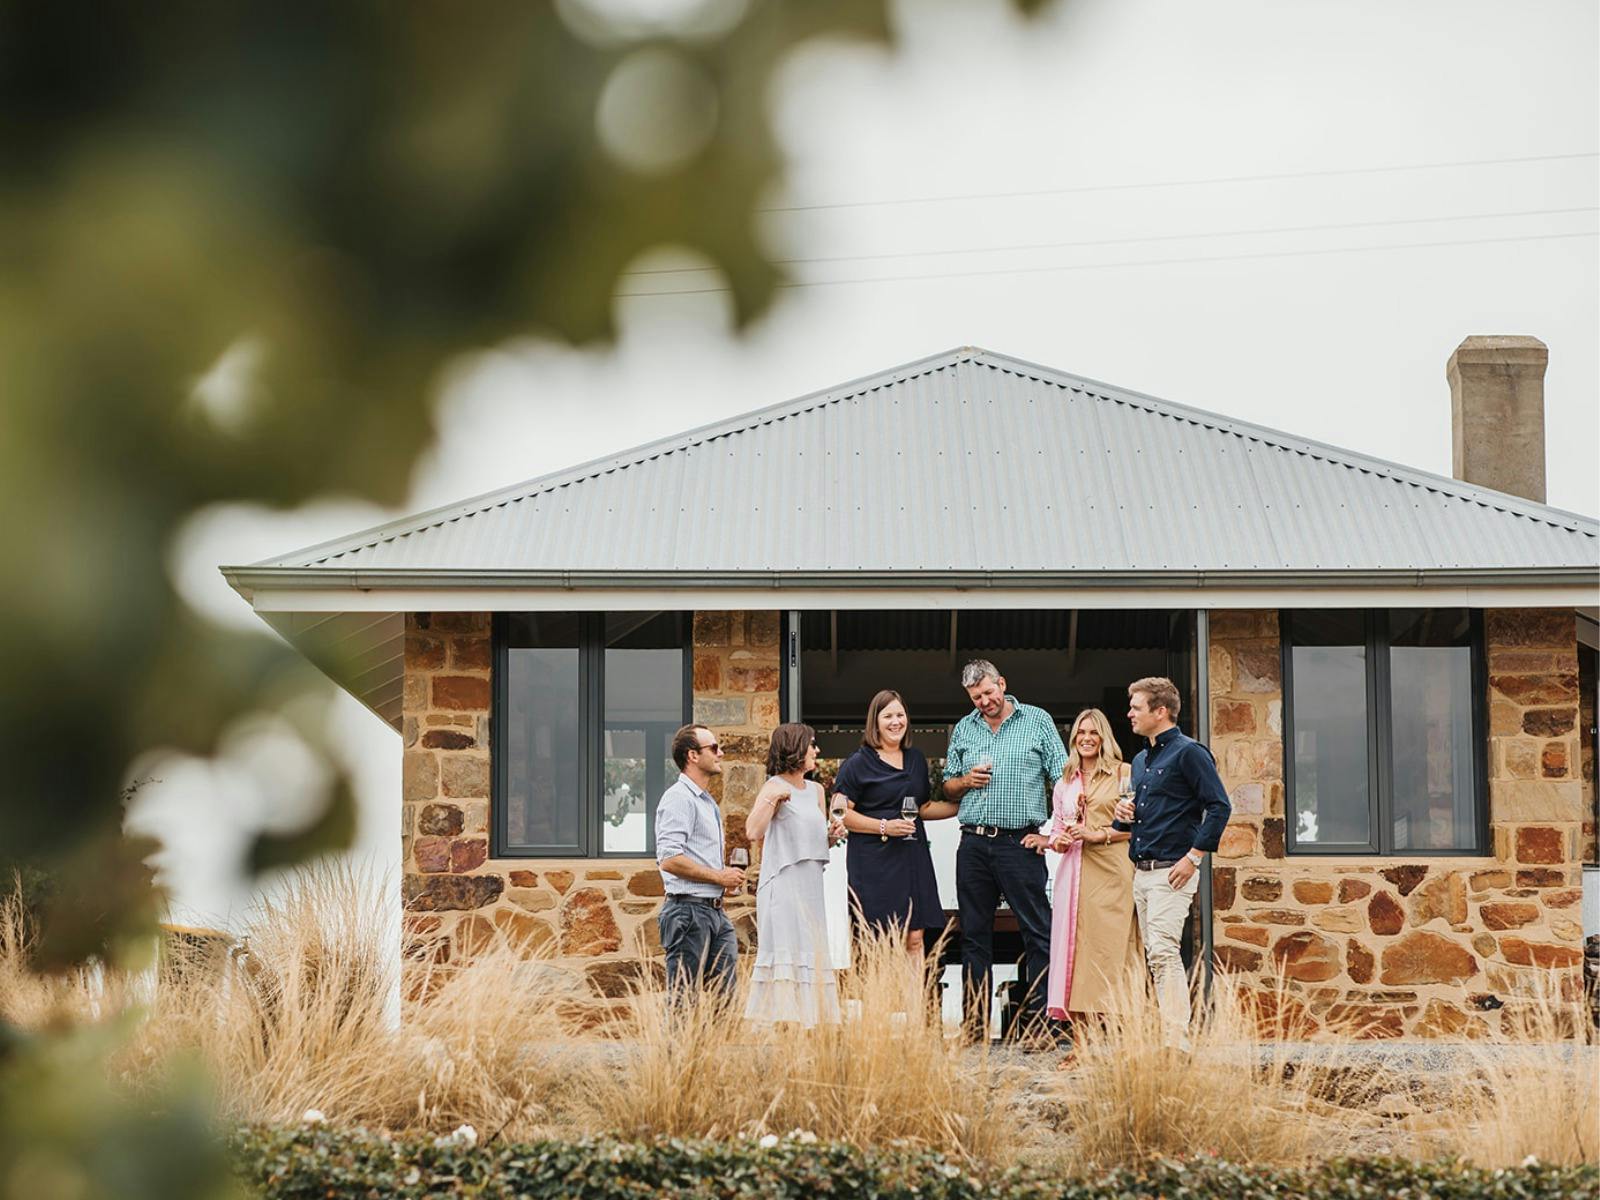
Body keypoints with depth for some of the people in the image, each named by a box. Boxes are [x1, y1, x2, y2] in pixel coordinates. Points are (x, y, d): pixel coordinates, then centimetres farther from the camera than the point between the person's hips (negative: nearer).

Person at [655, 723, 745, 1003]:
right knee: (684, 1001, -8)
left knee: (725, 996, 5)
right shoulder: (679, 798, -10)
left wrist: (727, 878, 12)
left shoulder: (707, 802, 21)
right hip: (689, 909, -10)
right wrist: (718, 876, -13)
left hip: (714, 910, 10)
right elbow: (669, 860, -20)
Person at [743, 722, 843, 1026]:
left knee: (812, 952, 6)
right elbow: (753, 832, -20)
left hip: (811, 884, 8)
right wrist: (771, 799, -29)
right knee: (787, 952, -11)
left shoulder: (816, 790, 16)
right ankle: (782, 1017, -12)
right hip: (782, 884, -8)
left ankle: (808, 1018, 8)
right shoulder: (774, 787, -6)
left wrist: (832, 833, 6)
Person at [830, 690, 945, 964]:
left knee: (915, 938, -2)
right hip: (874, 859, -5)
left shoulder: (916, 759, 18)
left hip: (912, 856, 5)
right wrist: (884, 827, -14)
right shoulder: (857, 764, -2)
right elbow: (840, 813, -7)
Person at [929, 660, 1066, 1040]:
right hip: (973, 844, 4)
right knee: (974, 934, 6)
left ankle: (1038, 1022, -4)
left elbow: (1063, 780, 0)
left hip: (1020, 842, -4)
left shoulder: (1037, 721, 2)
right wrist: (966, 781, -1)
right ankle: (974, 1025, 11)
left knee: (1037, 932, -6)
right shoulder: (963, 729, 14)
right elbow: (948, 789, 21)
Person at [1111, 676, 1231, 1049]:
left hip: (1172, 871, -9)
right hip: (1141, 873, 9)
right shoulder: (1140, 760, 19)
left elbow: (1219, 806, -13)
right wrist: (1126, 813, 8)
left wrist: (1194, 857, -16)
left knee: (1163, 951, -17)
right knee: (1155, 956, 8)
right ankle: (1168, 1036, 12)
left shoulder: (1188, 752, -7)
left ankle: (1177, 1040, -19)